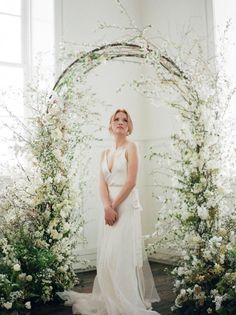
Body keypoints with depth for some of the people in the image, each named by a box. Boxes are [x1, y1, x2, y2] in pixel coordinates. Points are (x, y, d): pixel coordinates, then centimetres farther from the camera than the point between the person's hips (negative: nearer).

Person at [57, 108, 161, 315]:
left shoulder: (131, 147, -2)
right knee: (107, 254, 8)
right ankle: (110, 298, 22)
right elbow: (103, 184, 4)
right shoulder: (105, 153, 14)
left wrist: (115, 206, -12)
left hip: (127, 206, -6)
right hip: (110, 207, 6)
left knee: (123, 253, -6)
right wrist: (107, 207, -12)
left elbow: (131, 181, -11)